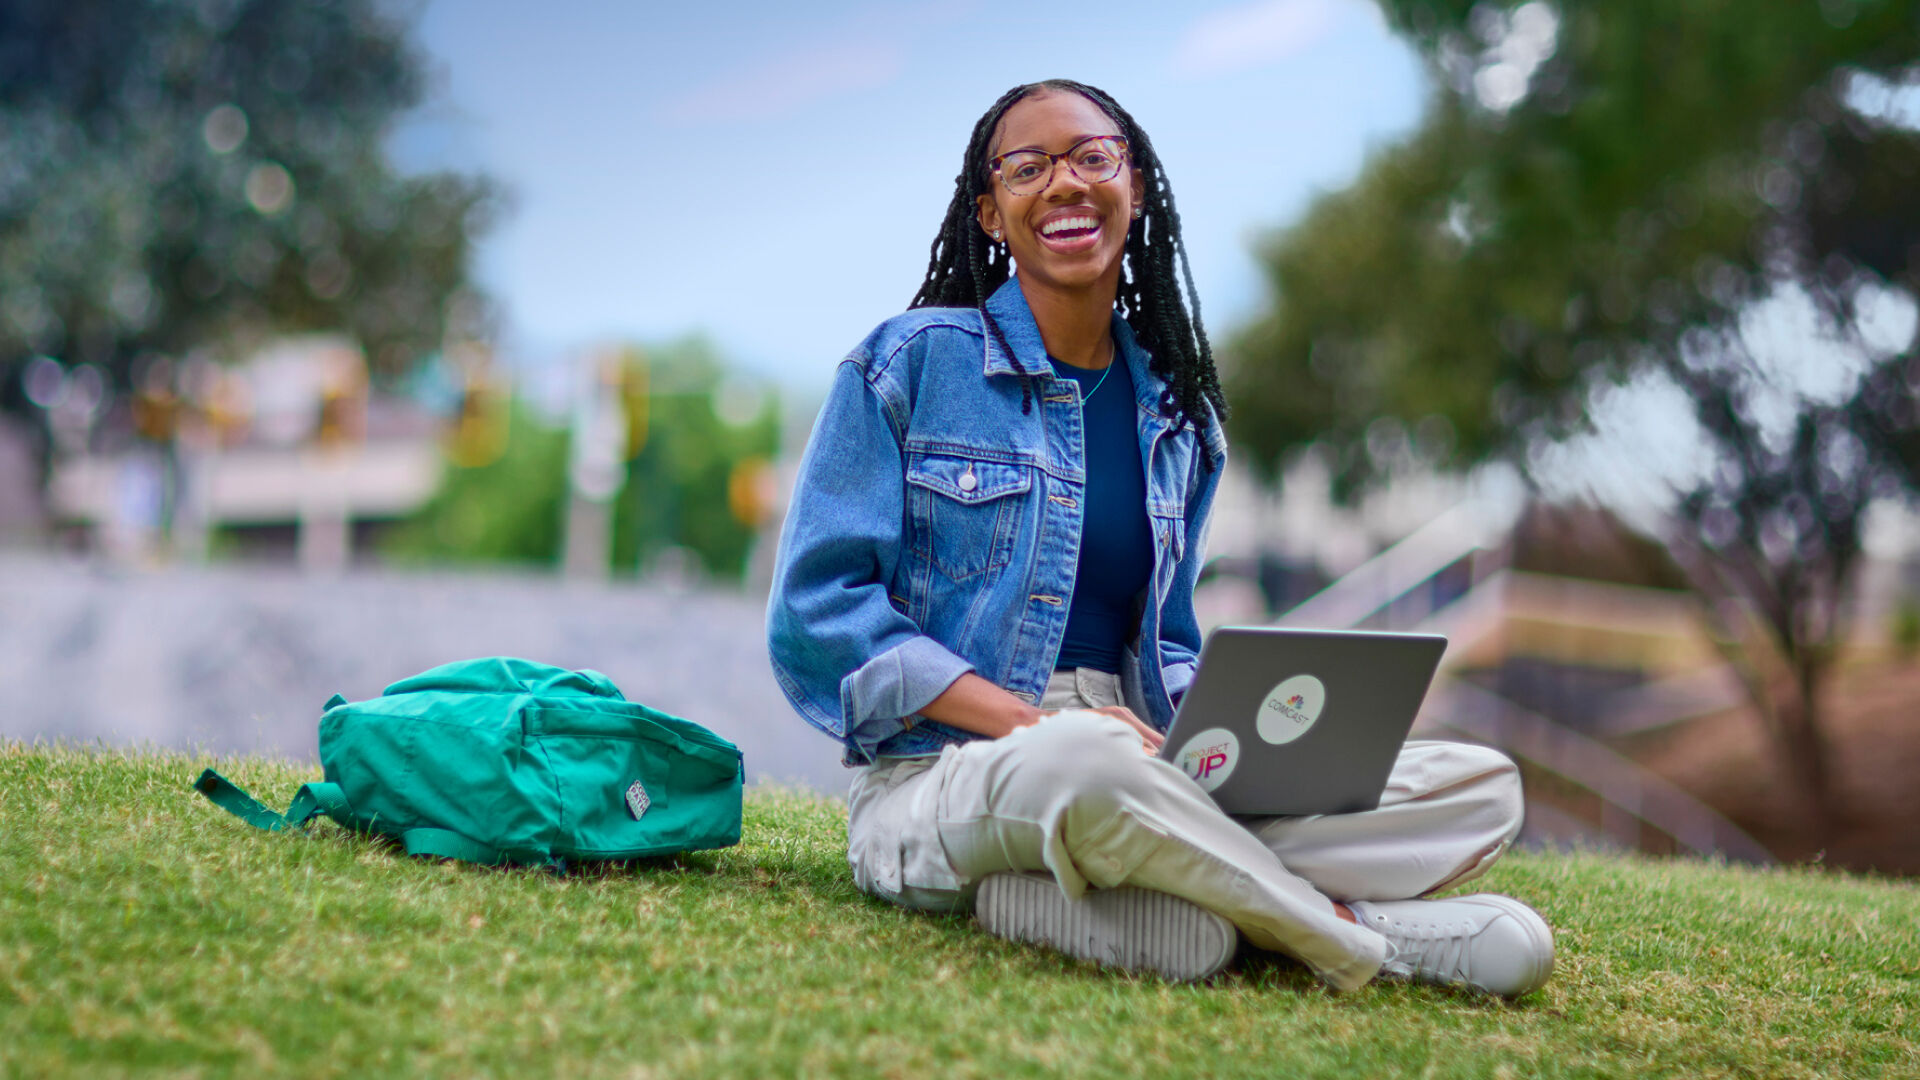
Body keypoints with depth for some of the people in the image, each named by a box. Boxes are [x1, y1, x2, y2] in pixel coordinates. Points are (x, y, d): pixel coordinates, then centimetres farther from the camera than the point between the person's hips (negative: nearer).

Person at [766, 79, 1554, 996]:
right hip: (939, 776, -5)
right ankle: (1355, 936, -17)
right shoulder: (910, 362, 1)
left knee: (1481, 786, -11)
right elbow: (816, 609, -6)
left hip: (1134, 784, 5)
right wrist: (1027, 720, -18)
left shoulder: (1179, 420, 15)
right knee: (1079, 761, -42)